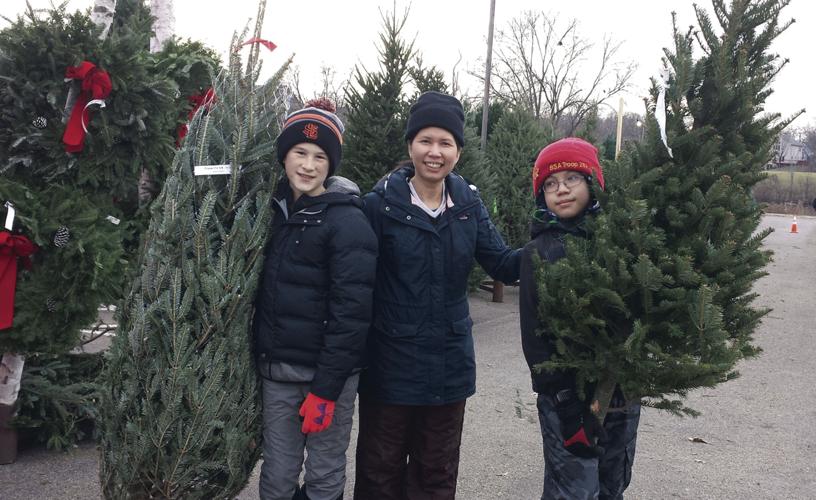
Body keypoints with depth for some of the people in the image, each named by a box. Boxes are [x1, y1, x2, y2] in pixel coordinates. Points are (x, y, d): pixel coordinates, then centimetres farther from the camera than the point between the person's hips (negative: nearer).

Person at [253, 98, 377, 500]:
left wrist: (325, 390, -17)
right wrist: (260, 355, 7)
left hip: (326, 373, -5)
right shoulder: (275, 210, 6)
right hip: (276, 370, 5)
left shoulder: (348, 223, -13)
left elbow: (350, 315, -16)